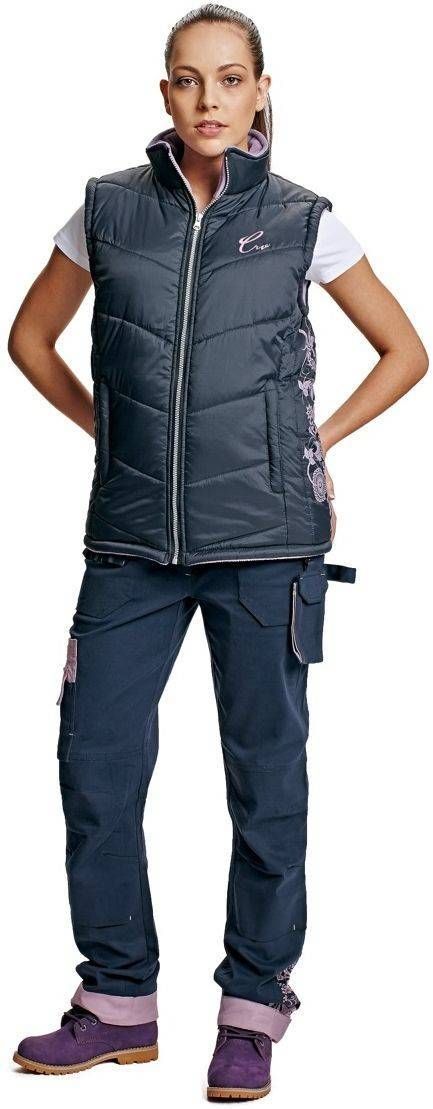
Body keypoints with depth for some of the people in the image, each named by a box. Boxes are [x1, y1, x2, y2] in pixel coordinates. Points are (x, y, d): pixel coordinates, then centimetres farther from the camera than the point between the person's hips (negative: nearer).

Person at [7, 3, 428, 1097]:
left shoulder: (301, 222, 1)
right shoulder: (108, 210, 5)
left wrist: (317, 445, 4)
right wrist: (108, 430, 9)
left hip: (266, 542, -2)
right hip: (132, 540, 2)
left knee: (266, 772, 4)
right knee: (95, 764, 3)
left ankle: (253, 1008, 17)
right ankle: (118, 1000, 18)